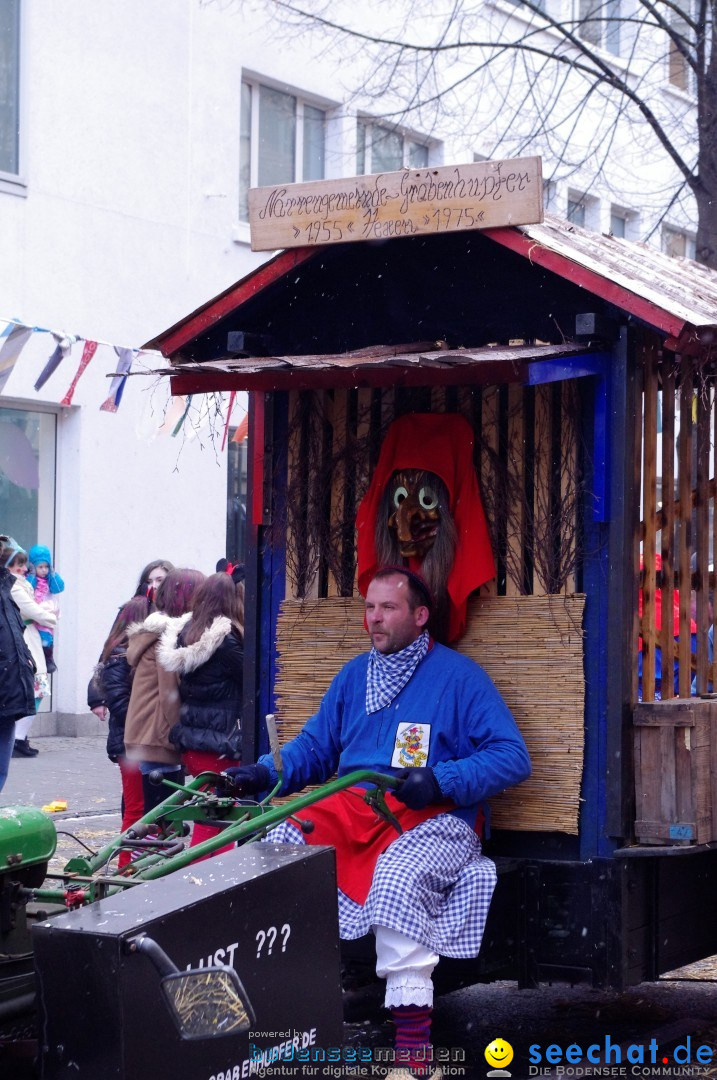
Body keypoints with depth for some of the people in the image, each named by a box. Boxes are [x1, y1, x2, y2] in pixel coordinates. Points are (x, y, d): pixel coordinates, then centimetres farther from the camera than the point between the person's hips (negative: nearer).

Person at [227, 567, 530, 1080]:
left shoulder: (458, 675, 2)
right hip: (350, 807, 6)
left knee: (395, 878, -35)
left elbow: (512, 756, -5)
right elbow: (315, 745, 21)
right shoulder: (354, 675, 21)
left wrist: (440, 779, -18)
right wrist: (263, 773, 2)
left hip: (433, 817, -6)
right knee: (278, 845, -20)